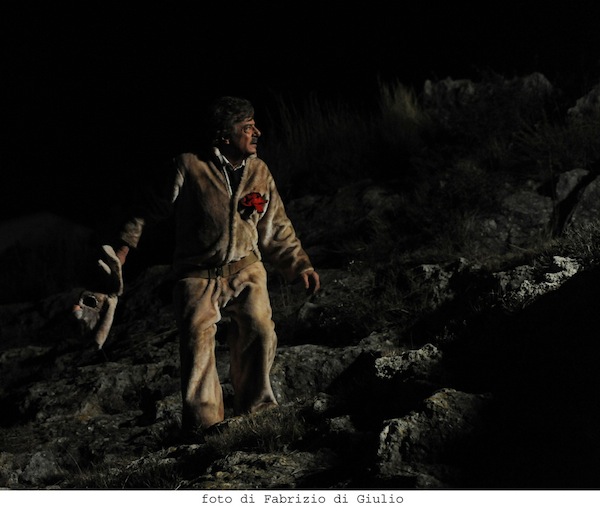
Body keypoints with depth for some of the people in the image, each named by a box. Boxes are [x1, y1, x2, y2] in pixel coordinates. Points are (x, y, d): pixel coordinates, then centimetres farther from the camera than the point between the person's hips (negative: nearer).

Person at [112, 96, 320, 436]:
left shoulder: (259, 172, 10)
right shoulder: (190, 168, -5)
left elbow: (277, 230, 16)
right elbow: (154, 208, 6)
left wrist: (299, 265, 6)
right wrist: (126, 244, 0)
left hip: (245, 270, 3)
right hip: (200, 274, -3)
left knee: (260, 332, -16)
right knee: (198, 335, -20)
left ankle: (256, 413, -1)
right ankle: (204, 421, -16)